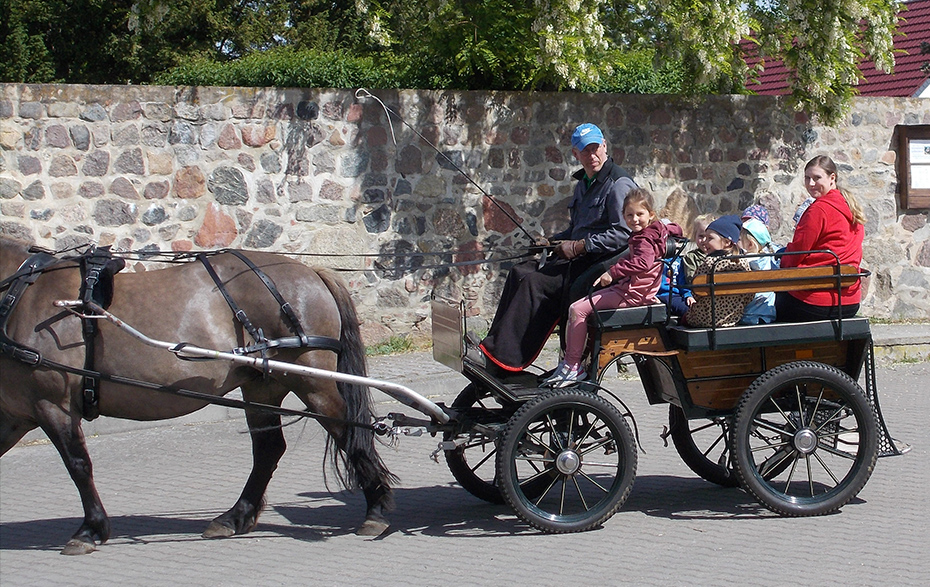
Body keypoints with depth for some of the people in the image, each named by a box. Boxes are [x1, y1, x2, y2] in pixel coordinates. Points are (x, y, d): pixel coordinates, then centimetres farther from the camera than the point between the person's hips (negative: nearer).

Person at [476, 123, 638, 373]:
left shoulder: (619, 184, -10)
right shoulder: (584, 184, 20)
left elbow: (622, 235, -20)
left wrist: (579, 246, -18)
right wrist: (553, 241, 11)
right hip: (581, 261, 10)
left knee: (533, 282, -23)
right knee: (521, 272, -6)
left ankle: (500, 359, -22)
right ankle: (495, 346, -10)